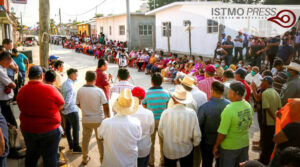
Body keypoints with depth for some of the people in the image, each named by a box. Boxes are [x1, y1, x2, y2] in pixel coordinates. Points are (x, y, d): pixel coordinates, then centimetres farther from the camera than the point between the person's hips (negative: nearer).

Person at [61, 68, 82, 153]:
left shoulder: (64, 83, 8)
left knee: (68, 127, 15)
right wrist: (63, 107, -12)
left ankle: (71, 145, 27)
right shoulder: (70, 86, -22)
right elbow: (68, 100, -27)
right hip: (72, 110, -10)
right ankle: (76, 147, 7)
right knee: (76, 129, 0)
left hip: (66, 111, 10)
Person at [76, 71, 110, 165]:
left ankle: (85, 158, 31)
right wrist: (107, 116, 5)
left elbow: (78, 104, 4)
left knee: (85, 139, 18)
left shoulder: (80, 91, -9)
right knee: (100, 140, 13)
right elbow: (106, 106, -12)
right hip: (98, 119, -2)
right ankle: (103, 159, 24)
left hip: (86, 119, 2)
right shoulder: (99, 91, -18)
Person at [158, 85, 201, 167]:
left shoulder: (166, 113, -20)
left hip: (169, 151, 0)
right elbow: (197, 135, -11)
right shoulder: (192, 113, -18)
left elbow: (160, 132, -6)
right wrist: (194, 144, 10)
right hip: (186, 151, 1)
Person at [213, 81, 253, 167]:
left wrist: (216, 146, -9)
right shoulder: (248, 106, -5)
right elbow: (249, 125, 9)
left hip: (229, 147, -6)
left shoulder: (229, 110, -27)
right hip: (245, 144, 6)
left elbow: (222, 133, -22)